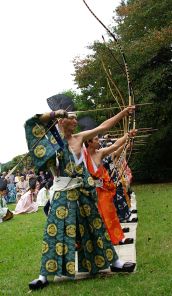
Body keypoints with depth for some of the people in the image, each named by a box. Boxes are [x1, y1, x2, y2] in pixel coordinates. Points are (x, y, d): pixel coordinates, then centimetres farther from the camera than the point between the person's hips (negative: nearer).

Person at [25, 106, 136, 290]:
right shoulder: (51, 138, 0)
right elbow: (34, 123, -9)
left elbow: (104, 126, 11)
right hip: (63, 193, -4)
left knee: (96, 226, 13)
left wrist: (124, 112, 11)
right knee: (55, 230, -3)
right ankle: (44, 275, 2)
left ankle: (114, 262, 23)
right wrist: (54, 114, -16)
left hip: (83, 191, 4)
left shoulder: (80, 137, 9)